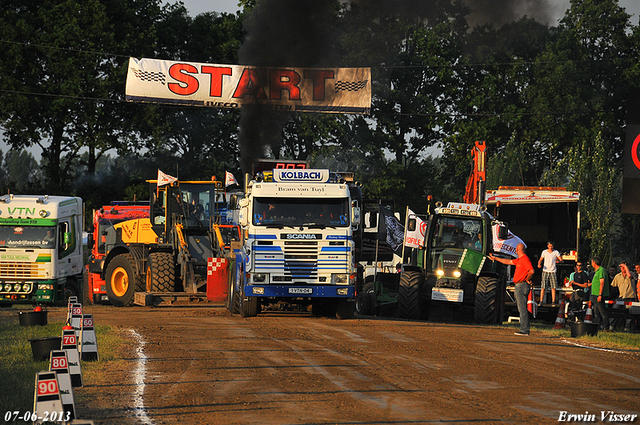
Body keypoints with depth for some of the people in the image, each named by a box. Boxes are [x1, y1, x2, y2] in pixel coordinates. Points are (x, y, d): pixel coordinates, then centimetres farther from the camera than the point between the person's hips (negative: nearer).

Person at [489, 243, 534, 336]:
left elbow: (531, 271, -23)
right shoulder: (519, 260, 18)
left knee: (522, 308, -10)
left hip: (522, 285, -10)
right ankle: (526, 328, 14)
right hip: (519, 286, 10)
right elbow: (508, 261, 31)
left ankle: (524, 330, -11)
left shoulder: (525, 259, -13)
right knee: (521, 308, 12)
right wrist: (495, 258, 38)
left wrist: (527, 279, -9)